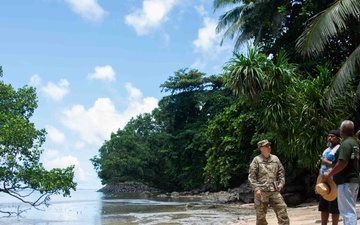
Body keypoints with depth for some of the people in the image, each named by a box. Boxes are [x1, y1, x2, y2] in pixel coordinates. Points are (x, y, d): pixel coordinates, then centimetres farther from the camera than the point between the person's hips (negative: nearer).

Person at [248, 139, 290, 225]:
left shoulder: (275, 159, 11)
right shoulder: (256, 160, -2)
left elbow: (281, 172, 18)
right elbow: (251, 176, -5)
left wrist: (281, 183, 4)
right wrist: (256, 189, -13)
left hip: (274, 191, 4)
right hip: (261, 192, -3)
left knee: (282, 211, -3)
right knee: (261, 216, 4)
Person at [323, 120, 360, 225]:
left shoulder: (346, 144, -17)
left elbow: (342, 163, -24)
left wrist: (329, 174, -13)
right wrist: (333, 169, 16)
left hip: (346, 182, -10)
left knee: (347, 211, -7)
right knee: (351, 210, 15)